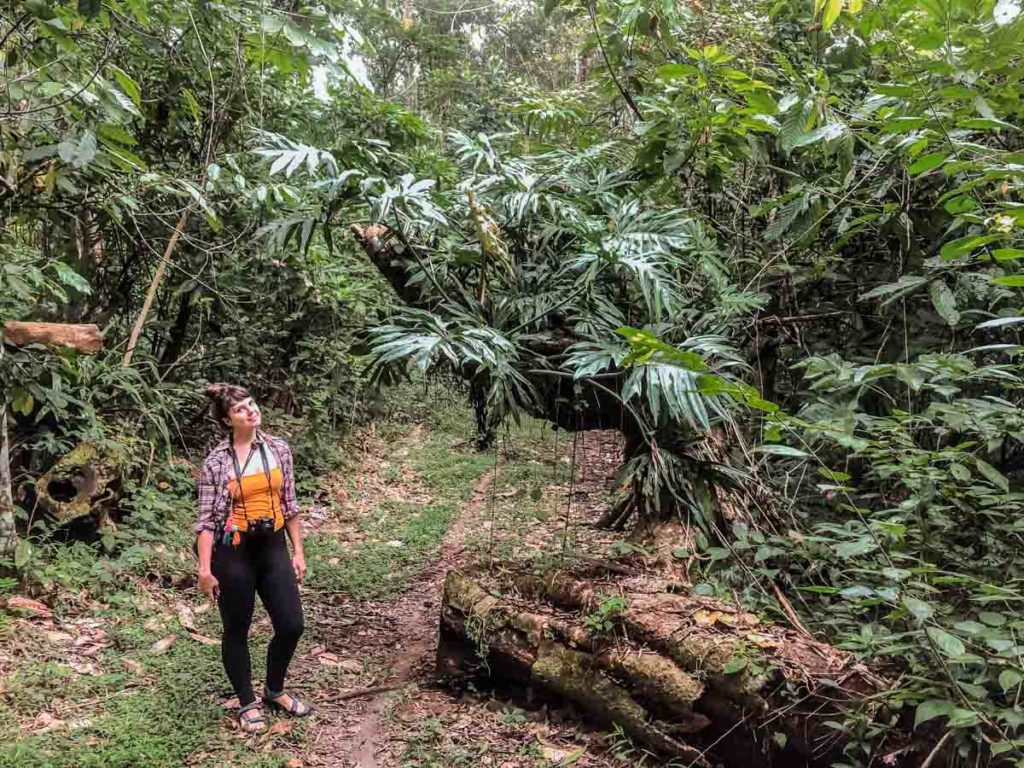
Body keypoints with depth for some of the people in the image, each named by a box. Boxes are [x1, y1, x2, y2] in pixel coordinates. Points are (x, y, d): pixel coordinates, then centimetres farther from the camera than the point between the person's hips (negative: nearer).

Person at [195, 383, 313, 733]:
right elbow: (207, 517, -9)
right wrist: (205, 567, -15)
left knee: (291, 625, 7)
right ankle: (248, 704, 30)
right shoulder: (216, 461, -9)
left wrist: (298, 551, 7)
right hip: (233, 552, -4)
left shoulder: (278, 448, 1)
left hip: (273, 548, 4)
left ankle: (274, 691, 32)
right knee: (237, 631, 10)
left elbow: (288, 503, 7)